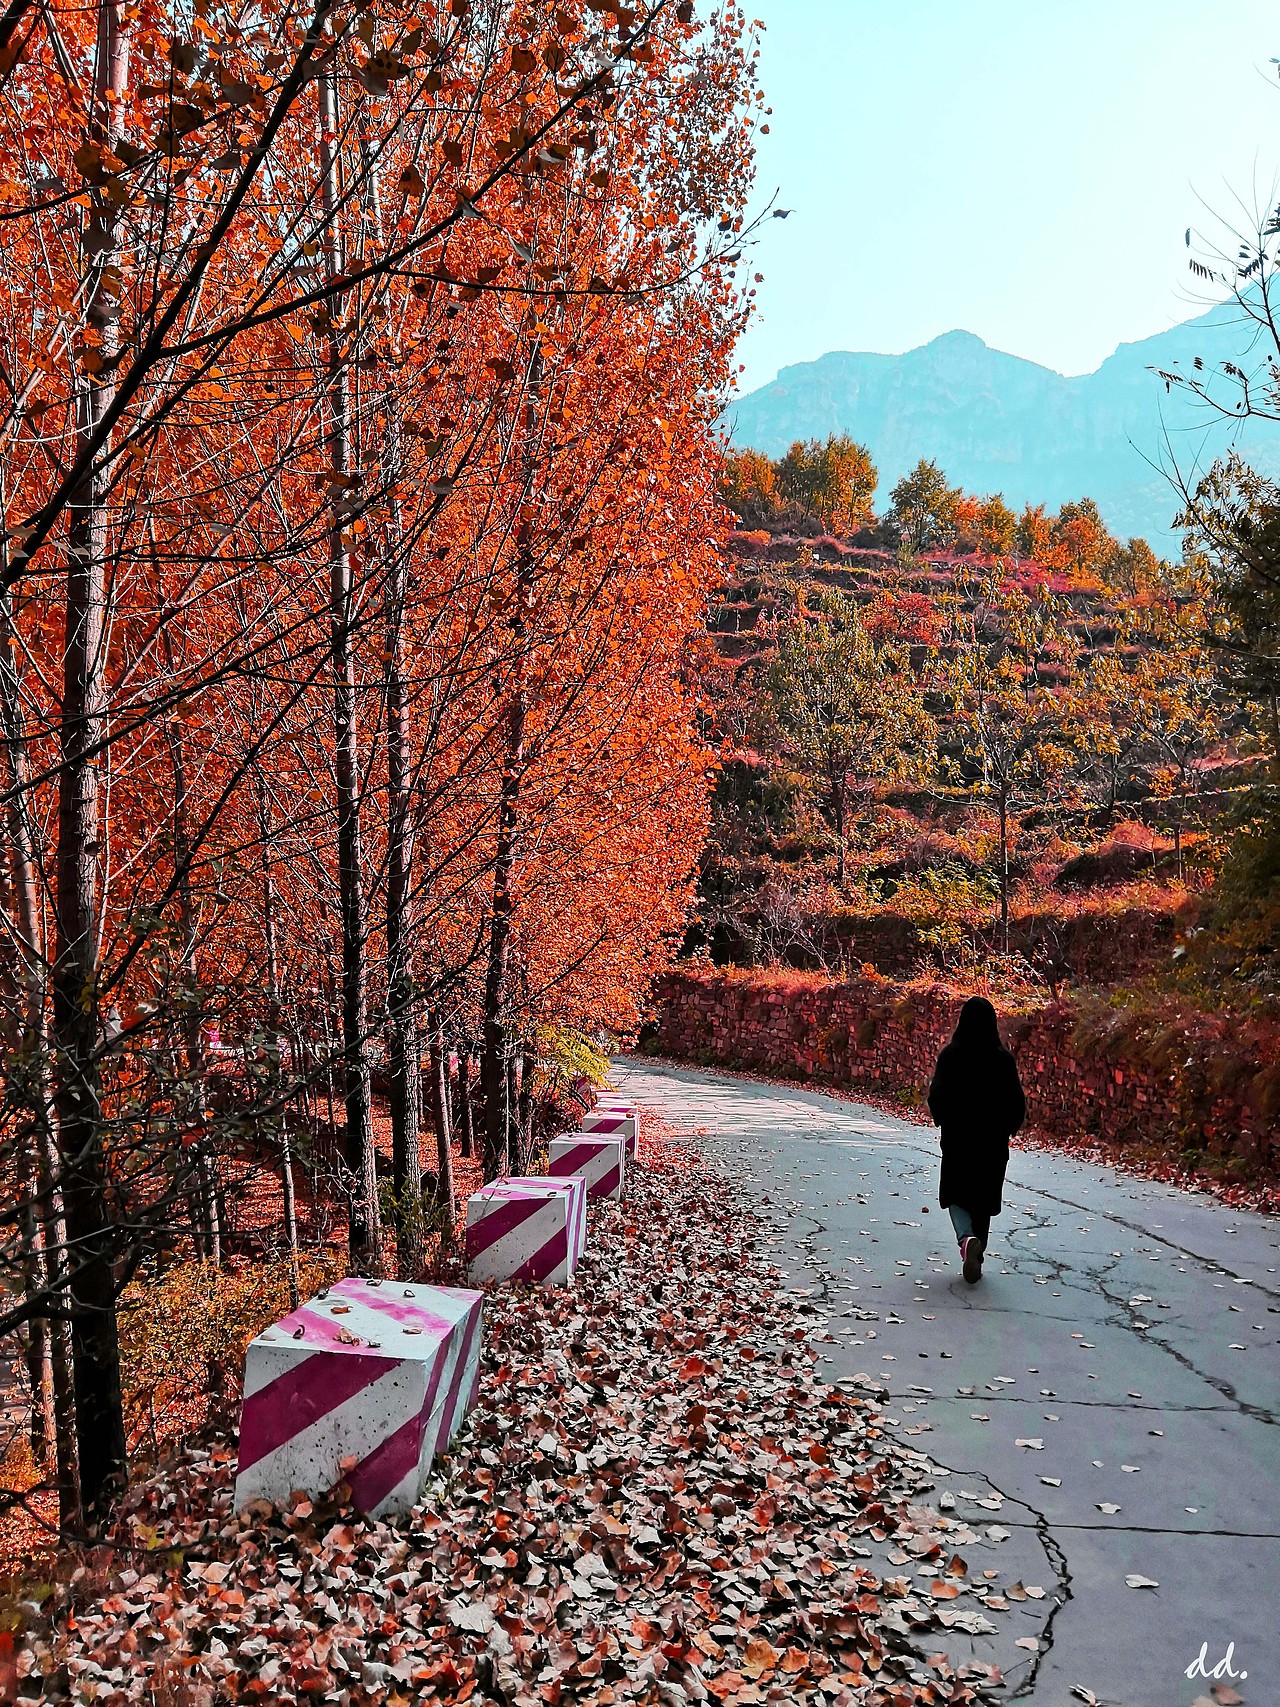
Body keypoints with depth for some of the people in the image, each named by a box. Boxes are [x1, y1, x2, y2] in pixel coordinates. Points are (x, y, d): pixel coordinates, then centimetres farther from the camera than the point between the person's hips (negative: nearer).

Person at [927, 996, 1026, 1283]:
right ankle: (976, 1259, 18)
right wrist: (1008, 1129, 12)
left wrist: (943, 1122, 8)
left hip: (958, 1138, -2)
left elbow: (936, 1095, -11)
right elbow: (1017, 1100, -4)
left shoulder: (951, 1054, -10)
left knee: (956, 1194, 10)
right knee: (983, 1198, 14)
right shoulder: (1003, 1058, -5)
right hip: (993, 1141, 2)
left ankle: (967, 1238, -18)